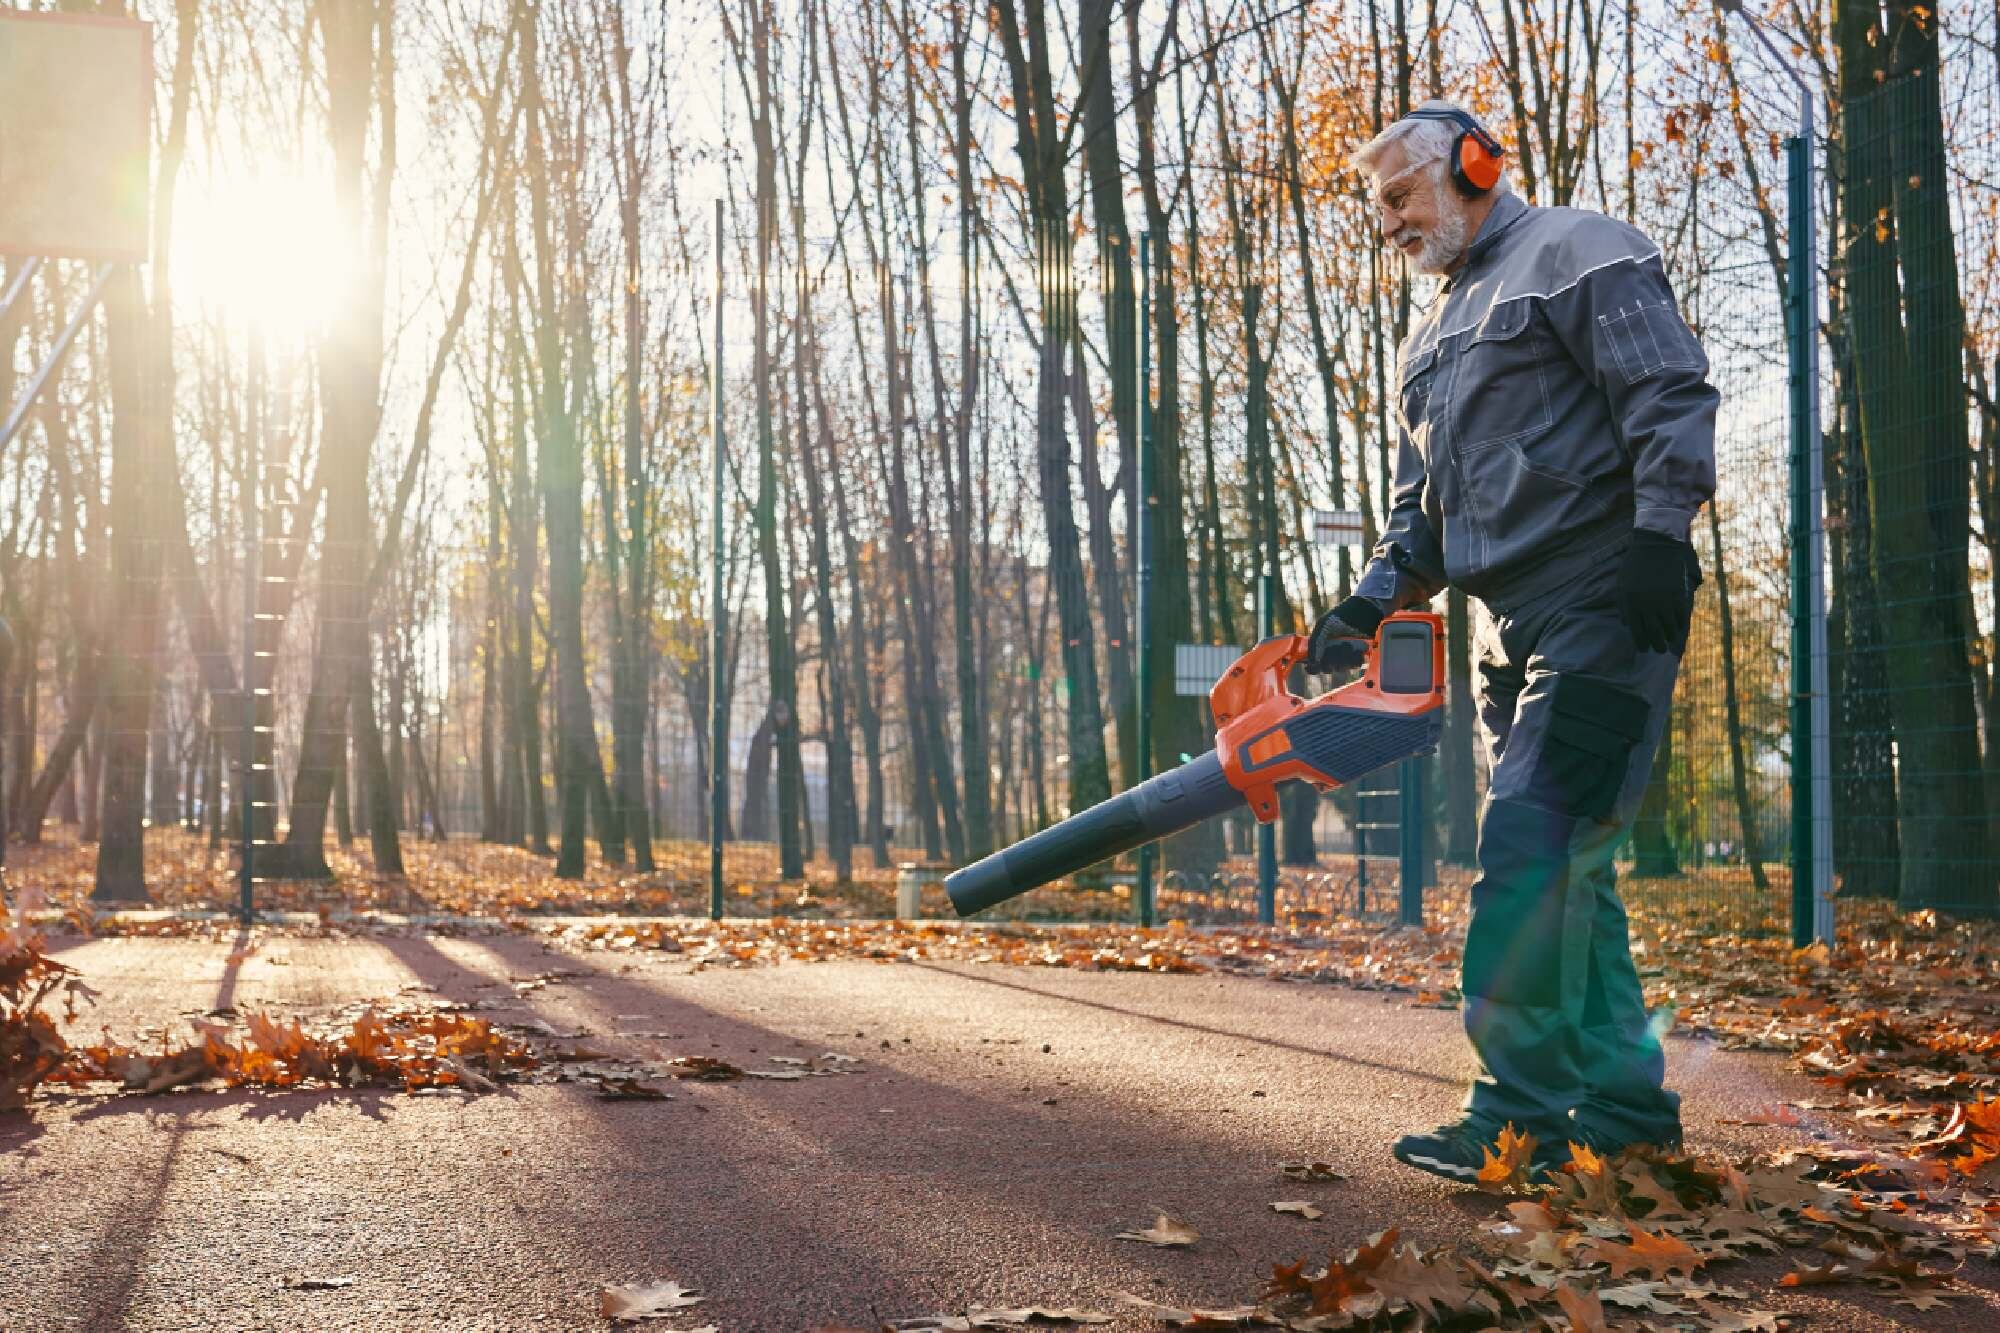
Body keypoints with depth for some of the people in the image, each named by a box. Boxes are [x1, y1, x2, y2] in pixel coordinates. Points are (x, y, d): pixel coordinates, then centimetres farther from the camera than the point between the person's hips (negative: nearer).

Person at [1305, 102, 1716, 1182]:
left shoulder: (1578, 253, 1)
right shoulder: (1425, 347, 26)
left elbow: (1671, 393, -10)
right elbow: (1420, 510, 24)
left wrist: (1659, 537, -20)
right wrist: (1367, 606, 7)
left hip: (1601, 605, -9)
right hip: (1509, 631, 9)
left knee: (1533, 843, -17)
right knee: (1561, 866, 6)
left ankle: (1519, 1114, -15)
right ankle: (1626, 1105, 11)